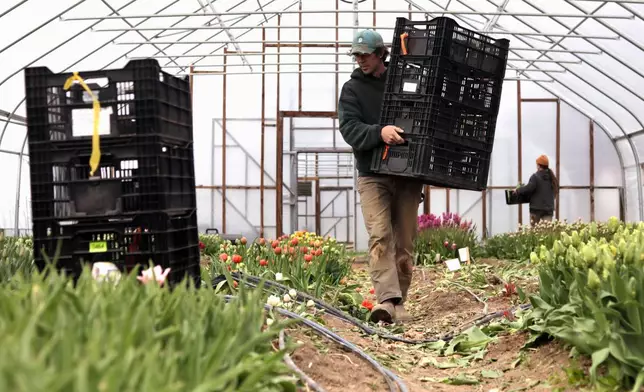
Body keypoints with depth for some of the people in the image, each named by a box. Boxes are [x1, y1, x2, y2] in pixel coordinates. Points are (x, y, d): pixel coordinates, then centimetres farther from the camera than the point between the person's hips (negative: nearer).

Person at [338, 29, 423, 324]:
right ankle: (387, 299, -24)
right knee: (380, 236, -17)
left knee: (404, 241, 4)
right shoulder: (352, 89, 6)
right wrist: (379, 132, -28)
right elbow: (349, 128, -9)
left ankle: (399, 303, 13)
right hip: (373, 175, -2)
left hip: (408, 174, 2)